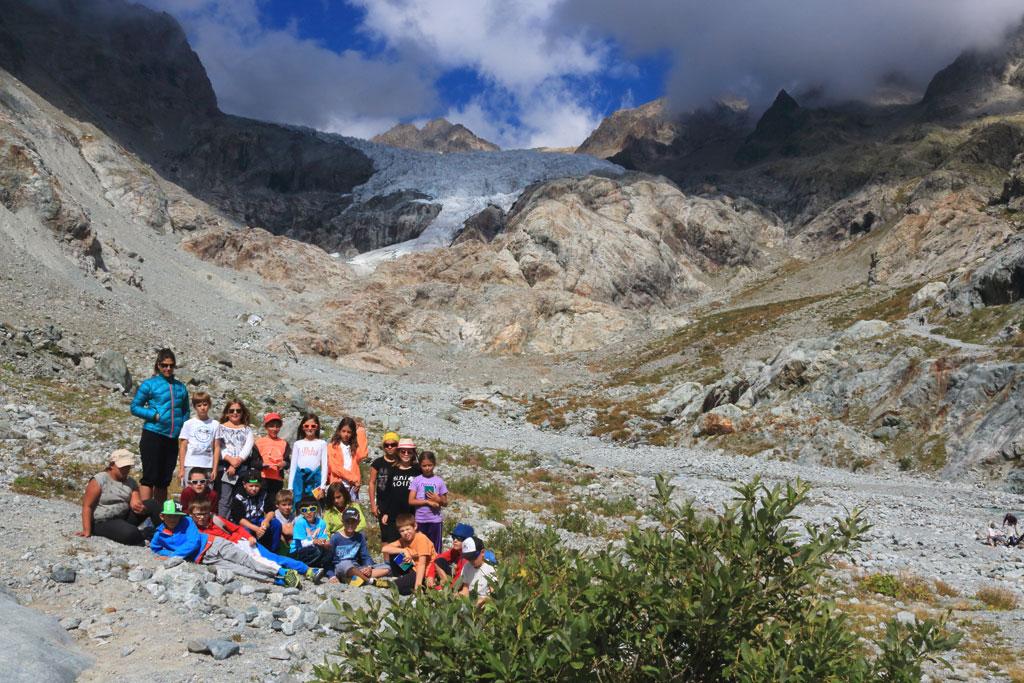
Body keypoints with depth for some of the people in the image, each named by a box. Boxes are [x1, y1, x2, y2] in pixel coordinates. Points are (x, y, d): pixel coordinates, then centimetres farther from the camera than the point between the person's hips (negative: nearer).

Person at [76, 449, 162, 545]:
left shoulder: (130, 482, 5)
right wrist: (87, 530, -20)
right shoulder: (99, 481, -11)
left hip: (125, 518, 6)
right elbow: (87, 506, -14)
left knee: (152, 504, -12)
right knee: (131, 534, -34)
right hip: (103, 523, -6)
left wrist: (140, 508, -33)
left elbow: (135, 503, -8)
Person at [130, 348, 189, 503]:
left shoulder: (181, 387, 13)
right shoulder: (149, 384, 0)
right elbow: (135, 407, 1)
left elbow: (185, 411, 22)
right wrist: (155, 415, -12)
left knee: (164, 479, 11)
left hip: (173, 438, 5)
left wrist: (183, 429, 5)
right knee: (149, 477, -7)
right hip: (153, 436, -5)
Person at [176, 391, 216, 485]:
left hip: (208, 466, 1)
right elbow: (182, 447, 5)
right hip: (190, 466, -1)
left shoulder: (214, 424, 6)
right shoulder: (189, 424, 4)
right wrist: (181, 468, 0)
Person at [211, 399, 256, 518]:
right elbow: (218, 448, 2)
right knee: (225, 499, -9)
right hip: (225, 466, -2)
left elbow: (248, 447, 2)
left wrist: (237, 462, -12)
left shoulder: (247, 429, 16)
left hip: (243, 467, 2)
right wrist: (230, 459, -13)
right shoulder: (221, 427, 12)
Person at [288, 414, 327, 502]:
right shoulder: (298, 444, 12)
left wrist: (322, 486, -5)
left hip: (315, 478, -1)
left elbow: (324, 465, 4)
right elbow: (293, 466, 12)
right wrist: (290, 487, 7)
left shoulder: (322, 443, 7)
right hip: (300, 478, 2)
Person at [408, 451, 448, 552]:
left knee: (435, 549, 4)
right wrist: (428, 502, -14)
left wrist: (438, 500, -15)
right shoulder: (416, 480, 0)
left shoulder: (439, 481, 3)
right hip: (420, 520, 0)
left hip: (435, 520, 1)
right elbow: (411, 501, -6)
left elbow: (445, 503, 6)